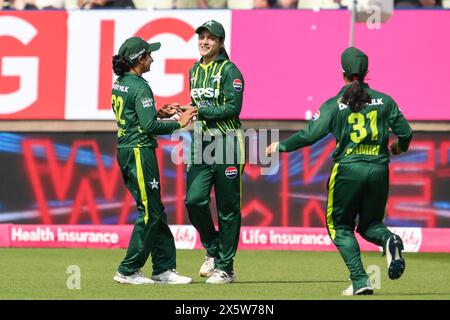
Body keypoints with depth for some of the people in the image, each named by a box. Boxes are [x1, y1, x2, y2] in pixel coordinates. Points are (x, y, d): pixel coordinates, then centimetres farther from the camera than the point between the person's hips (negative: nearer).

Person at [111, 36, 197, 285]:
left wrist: (157, 113, 17)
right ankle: (128, 271, 0)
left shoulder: (119, 84, 12)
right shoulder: (140, 88, -16)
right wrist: (179, 123, -11)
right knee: (149, 213, -3)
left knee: (156, 212, 12)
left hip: (125, 150, 10)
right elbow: (149, 127, -21)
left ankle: (164, 269, 13)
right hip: (139, 151, -10)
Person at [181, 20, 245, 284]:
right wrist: (187, 110, 4)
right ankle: (213, 251, 15)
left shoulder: (229, 70, -7)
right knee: (194, 200, -8)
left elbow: (233, 108, -15)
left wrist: (200, 111, -16)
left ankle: (225, 267, 6)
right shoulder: (195, 70, 15)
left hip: (227, 143, -6)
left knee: (228, 207, 0)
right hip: (201, 143, 6)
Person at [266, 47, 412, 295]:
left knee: (341, 226, 11)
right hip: (379, 170, 3)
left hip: (348, 170, -3)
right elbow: (405, 133, 5)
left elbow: (310, 135, -9)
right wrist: (399, 147, 28)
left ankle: (359, 281, -6)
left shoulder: (335, 105, -2)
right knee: (370, 224, 20)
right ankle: (389, 240, -17)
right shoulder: (384, 101, 6)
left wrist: (280, 146, 4)